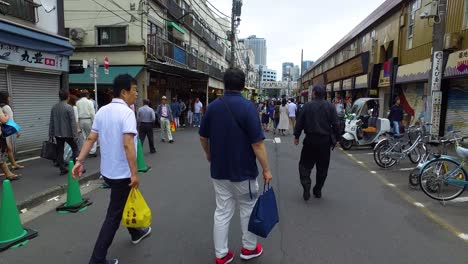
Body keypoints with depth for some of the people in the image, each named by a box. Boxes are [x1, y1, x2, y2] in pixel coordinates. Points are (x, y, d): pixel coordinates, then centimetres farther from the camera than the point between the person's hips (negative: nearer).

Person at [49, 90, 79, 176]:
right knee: (75, 149, 9)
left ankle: (63, 169, 13)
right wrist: (75, 135, -13)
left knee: (59, 152, 10)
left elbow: (51, 122, 9)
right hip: (68, 133, -5)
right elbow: (73, 122, -16)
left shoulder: (54, 107, 5)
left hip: (58, 134, 5)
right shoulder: (69, 107, -13)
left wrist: (51, 134, 15)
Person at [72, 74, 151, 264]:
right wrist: (135, 173, -26)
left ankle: (136, 233, 46)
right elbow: (128, 145, -28)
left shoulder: (102, 111, 5)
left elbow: (91, 138, 3)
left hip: (107, 170, 9)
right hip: (122, 173, -8)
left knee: (124, 203, 26)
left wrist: (80, 160, 4)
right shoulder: (127, 112, -20)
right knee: (113, 215, 2)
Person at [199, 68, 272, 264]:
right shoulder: (247, 107, -15)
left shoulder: (213, 106, 0)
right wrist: (266, 169, -10)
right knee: (248, 208, 16)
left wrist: (209, 155, 25)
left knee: (222, 211, 12)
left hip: (219, 170, 4)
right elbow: (257, 143, -18)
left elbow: (203, 137, 8)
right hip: (243, 170, -4)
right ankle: (249, 248, 31)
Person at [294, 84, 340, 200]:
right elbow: (335, 125, -3)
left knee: (305, 164, 10)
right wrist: (335, 139, 8)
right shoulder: (330, 107, -2)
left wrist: (296, 136, 10)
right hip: (325, 141, 1)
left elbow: (299, 123, -2)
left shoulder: (307, 106, -4)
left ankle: (306, 185, -9)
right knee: (322, 167, 13)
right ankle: (318, 190, 20)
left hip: (311, 140, -1)